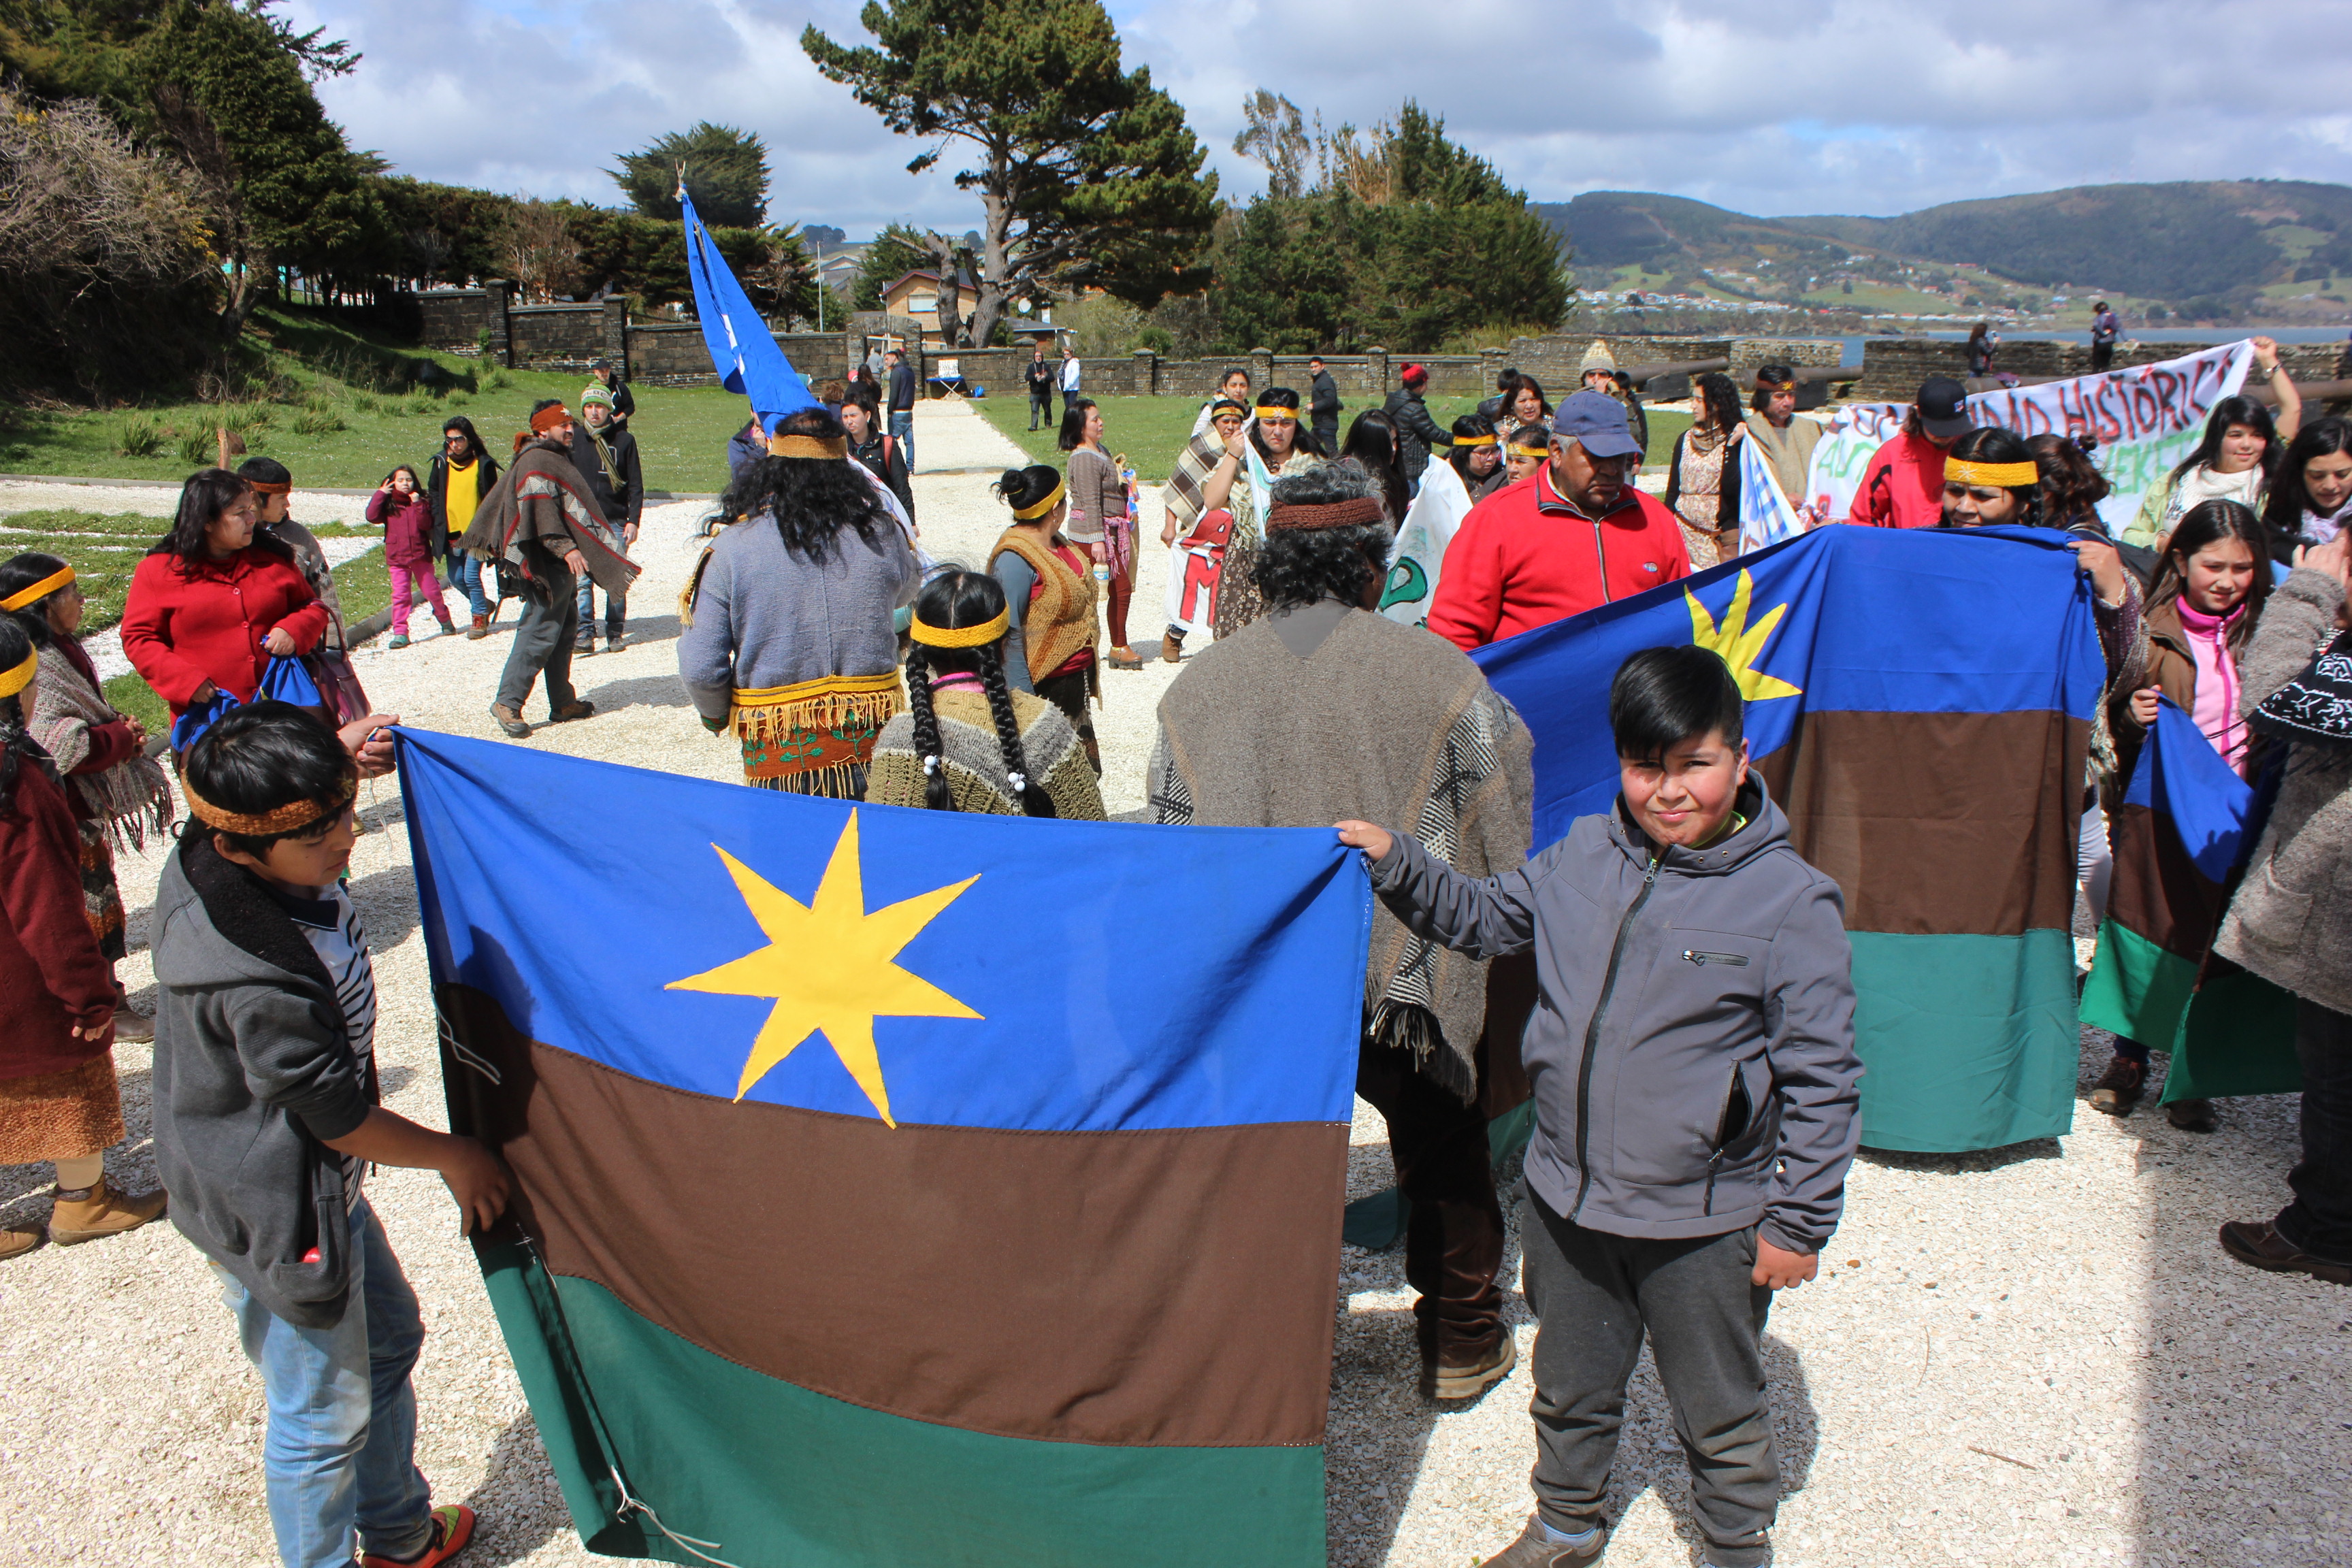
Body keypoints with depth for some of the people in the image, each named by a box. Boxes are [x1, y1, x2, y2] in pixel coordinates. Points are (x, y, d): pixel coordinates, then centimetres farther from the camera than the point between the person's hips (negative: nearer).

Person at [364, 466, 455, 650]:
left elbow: (426, 524, -11)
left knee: (432, 591, 8)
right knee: (400, 595, -5)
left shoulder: (421, 502, 4)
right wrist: (380, 494, -12)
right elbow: (372, 517, -13)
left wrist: (418, 505, -21)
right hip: (397, 558, 0)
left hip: (420, 556, 0)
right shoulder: (388, 504, 4)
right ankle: (400, 633, -5)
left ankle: (445, 621, 31)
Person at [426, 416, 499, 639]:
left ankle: (480, 617, 7)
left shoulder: (483, 464, -5)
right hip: (451, 532, 5)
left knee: (471, 575, -11)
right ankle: (484, 604, 31)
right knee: (456, 579, 8)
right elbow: (433, 493, 12)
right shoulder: (441, 462, 5)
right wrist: (438, 525, 2)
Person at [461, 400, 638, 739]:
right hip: (548, 566, -11)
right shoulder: (537, 462, -13)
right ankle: (507, 703, -10)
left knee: (565, 628, 14)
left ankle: (564, 703, 20)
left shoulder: (555, 458, 20)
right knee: (540, 632, -11)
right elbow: (541, 511, -25)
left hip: (561, 564, 11)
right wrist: (566, 548, -32)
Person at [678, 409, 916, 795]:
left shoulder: (732, 549, -9)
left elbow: (700, 669, -8)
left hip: (778, 747, -1)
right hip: (871, 735, 2)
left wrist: (717, 717, 11)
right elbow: (907, 591, 20)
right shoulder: (882, 534, -4)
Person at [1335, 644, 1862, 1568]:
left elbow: (1820, 1078, -12)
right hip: (1566, 1200, 5)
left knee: (1719, 1417, 18)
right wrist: (1396, 865, 1)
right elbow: (1480, 918, 16)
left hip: (1704, 1225, -4)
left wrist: (1800, 1222, -10)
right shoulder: (1582, 858, -1)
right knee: (1569, 1388, 26)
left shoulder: (1792, 901, -15)